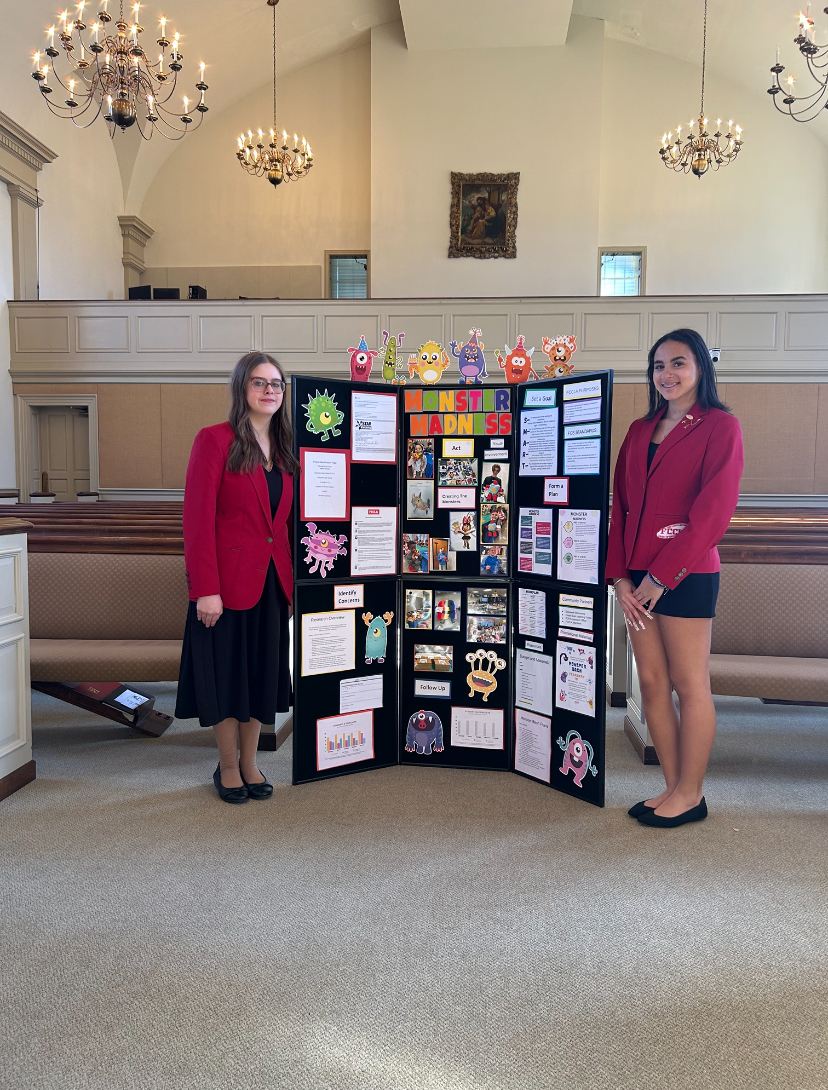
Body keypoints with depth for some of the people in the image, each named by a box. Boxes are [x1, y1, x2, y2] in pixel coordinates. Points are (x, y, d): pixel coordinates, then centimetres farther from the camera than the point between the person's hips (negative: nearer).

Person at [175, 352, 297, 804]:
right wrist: (205, 589, -17)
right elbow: (198, 520, -13)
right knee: (226, 673, 7)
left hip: (273, 580, 6)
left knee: (262, 672, 13)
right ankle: (228, 767, 25)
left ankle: (250, 763, 29)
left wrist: (296, 578, 5)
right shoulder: (214, 441, -8)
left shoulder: (285, 450, 10)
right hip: (228, 579, -5)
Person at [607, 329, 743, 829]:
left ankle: (691, 794, 15)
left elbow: (714, 510, -11)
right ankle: (673, 787, 21)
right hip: (639, 577, 6)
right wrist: (620, 575, -1)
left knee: (690, 685, 2)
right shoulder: (640, 430, 16)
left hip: (686, 574, -6)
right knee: (652, 682, 9)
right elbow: (620, 504, 10)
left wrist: (661, 575, -14)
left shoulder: (719, 426, -3)